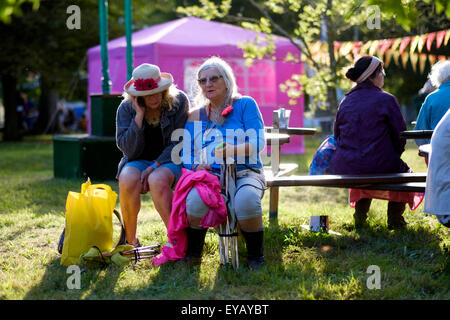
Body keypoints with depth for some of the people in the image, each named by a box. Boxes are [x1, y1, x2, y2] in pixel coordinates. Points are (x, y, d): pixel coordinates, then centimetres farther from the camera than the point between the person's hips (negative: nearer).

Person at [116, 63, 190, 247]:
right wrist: (139, 117, -19)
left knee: (157, 181, -36)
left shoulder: (178, 101, -7)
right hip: (139, 160, 2)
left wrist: (155, 166, -19)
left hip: (169, 160, -2)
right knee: (127, 180, -32)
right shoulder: (126, 108, -3)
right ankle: (130, 240, -16)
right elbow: (129, 150, -10)